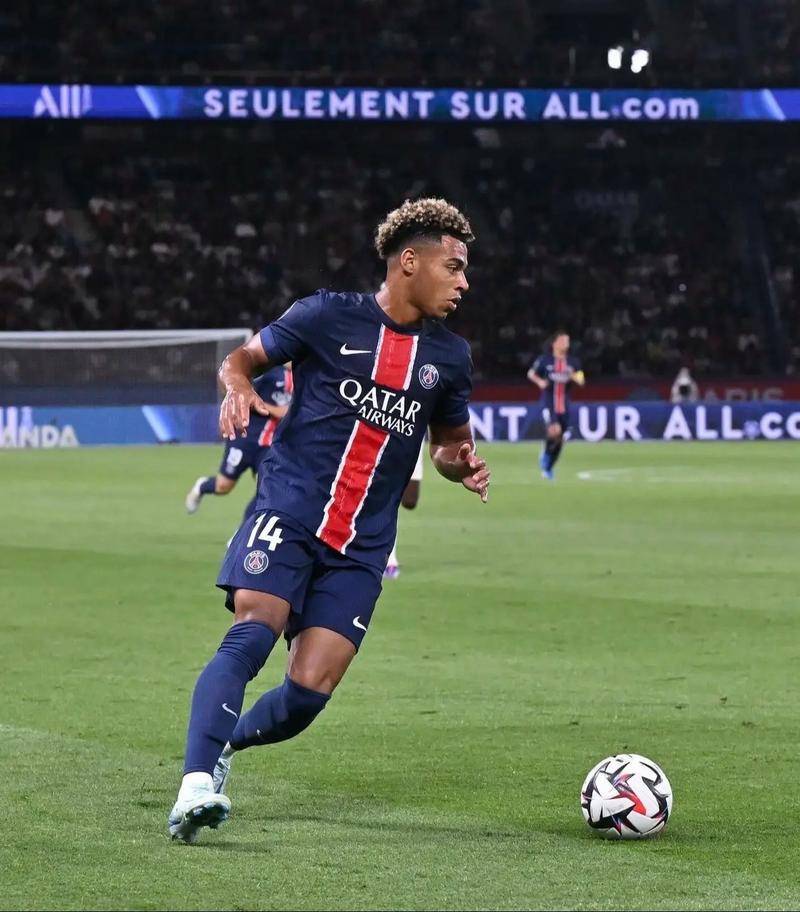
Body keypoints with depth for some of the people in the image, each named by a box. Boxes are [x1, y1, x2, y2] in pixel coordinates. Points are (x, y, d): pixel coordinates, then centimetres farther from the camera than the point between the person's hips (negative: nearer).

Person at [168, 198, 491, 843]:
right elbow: (244, 357, 10)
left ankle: (220, 747, 21)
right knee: (252, 634, -27)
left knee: (308, 694, -8)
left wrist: (462, 463, 3)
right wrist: (239, 389, -13)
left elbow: (449, 440, 27)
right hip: (288, 516, -4)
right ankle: (197, 785, -34)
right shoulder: (330, 316, 1)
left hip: (360, 548, 4)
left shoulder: (450, 356, 13)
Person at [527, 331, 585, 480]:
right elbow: (531, 373, 10)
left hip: (564, 405, 4)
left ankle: (548, 468, 28)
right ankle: (546, 453, 2)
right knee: (555, 430, -27)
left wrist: (574, 377, -18)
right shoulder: (544, 360, -2)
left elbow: (581, 381, 5)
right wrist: (539, 381, -11)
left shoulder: (573, 362, 5)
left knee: (559, 440, 9)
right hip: (549, 403, -4)